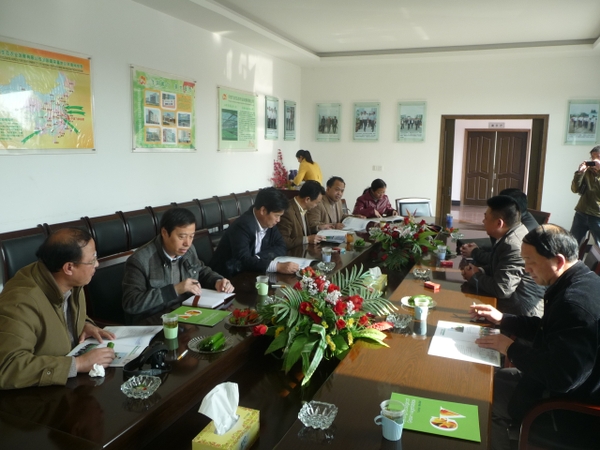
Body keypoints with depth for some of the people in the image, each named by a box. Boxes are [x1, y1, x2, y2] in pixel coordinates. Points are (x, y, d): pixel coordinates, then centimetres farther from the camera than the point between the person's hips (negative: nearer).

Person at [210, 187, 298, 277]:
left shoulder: (268, 221, -2)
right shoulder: (242, 226, -25)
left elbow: (281, 247, -2)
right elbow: (243, 260, -34)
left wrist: (258, 257, -19)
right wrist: (277, 266, -41)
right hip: (229, 275, -7)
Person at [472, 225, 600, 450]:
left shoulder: (577, 302, -33)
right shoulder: (579, 282, 0)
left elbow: (562, 377, -34)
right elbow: (546, 329, 15)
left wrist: (512, 348, -22)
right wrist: (501, 318, 7)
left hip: (573, 404, -10)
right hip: (570, 383, 10)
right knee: (493, 380, 15)